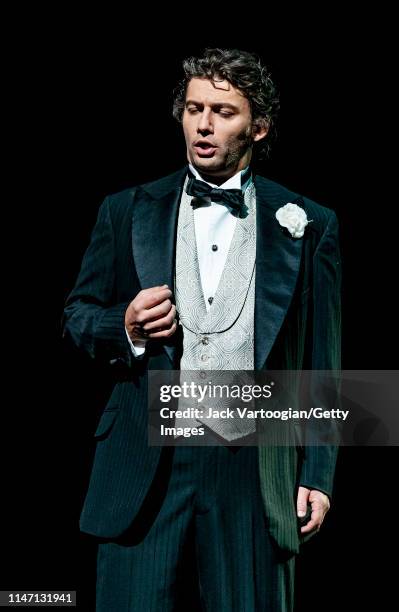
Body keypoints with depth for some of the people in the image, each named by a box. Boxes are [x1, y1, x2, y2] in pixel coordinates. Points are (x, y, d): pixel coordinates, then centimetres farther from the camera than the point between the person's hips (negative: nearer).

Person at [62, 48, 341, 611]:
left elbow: (321, 362, 7)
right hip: (145, 464, 1)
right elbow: (77, 316, 14)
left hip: (254, 469, 0)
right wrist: (125, 329, -9)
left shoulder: (306, 225, 5)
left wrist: (317, 475, 4)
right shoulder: (126, 211, 9)